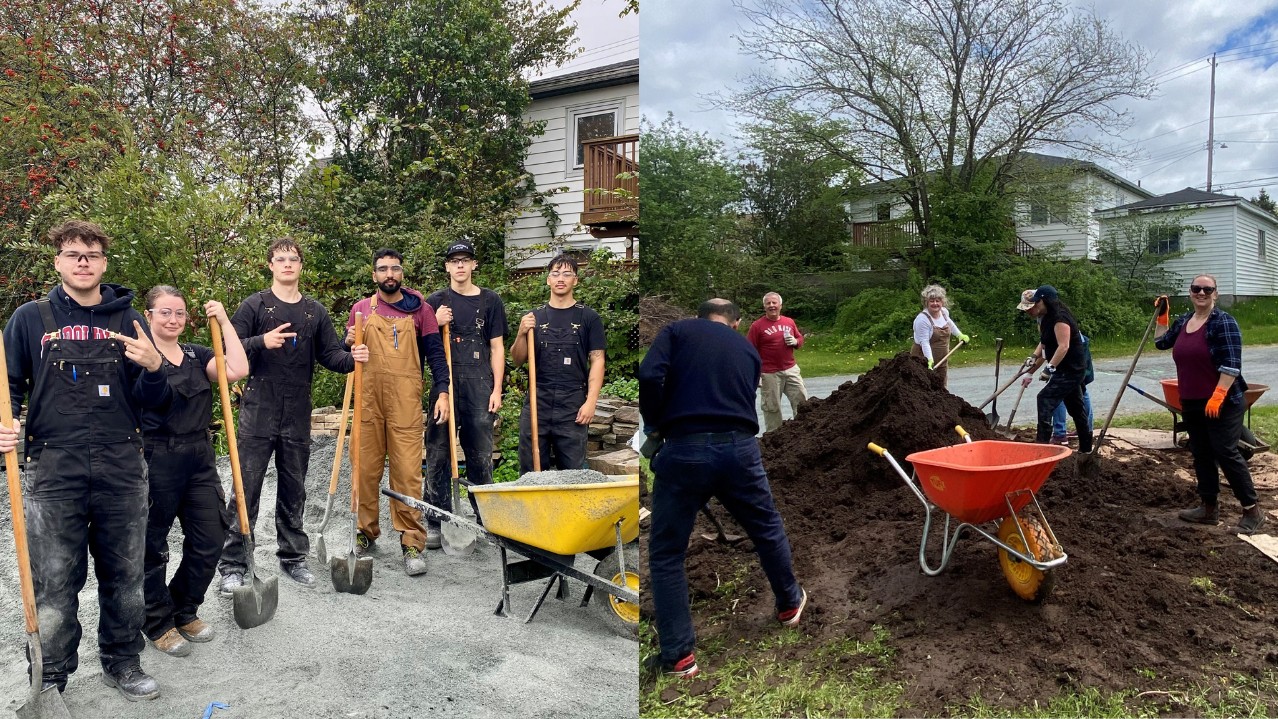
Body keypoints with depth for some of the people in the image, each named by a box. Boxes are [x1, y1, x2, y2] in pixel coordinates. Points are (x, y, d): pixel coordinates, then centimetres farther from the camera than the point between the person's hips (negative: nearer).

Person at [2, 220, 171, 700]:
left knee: (124, 577, 12)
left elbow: (154, 402, 6)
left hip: (122, 473, 2)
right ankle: (51, 679, 21)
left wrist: (153, 367, -15)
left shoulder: (128, 321, 7)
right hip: (54, 474, -1)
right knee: (54, 585, 4)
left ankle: (122, 661, 29)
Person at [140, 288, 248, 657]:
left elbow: (237, 370, -8)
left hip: (199, 458, 5)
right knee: (152, 545, 8)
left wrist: (224, 322, -5)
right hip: (156, 460, -5)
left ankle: (184, 611, 30)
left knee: (210, 540, 8)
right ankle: (158, 623, 26)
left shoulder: (196, 355, 9)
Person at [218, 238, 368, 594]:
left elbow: (330, 354, 8)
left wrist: (352, 358, -13)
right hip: (258, 412, -3)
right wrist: (262, 342, -21)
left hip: (297, 416, 3)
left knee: (293, 491, 12)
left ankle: (292, 556, 24)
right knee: (246, 489, -2)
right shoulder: (254, 305, 1)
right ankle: (233, 564, 7)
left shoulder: (315, 311, 11)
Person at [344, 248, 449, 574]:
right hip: (368, 399, 2)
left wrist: (442, 392, -5)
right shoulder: (361, 309, 13)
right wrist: (349, 344, -4)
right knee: (366, 468, 5)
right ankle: (365, 533, 20)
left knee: (407, 471, -6)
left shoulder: (420, 310, 8)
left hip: (406, 400, -2)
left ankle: (411, 542, -2)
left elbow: (435, 353, 6)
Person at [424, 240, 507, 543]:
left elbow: (496, 347, 7)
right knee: (438, 453, -1)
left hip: (479, 384, 0)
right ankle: (436, 523, 6)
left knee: (481, 454, 4)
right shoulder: (436, 302, 9)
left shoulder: (490, 301, 9)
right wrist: (436, 324, -9)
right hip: (444, 382, 0)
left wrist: (497, 389, 0)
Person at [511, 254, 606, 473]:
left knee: (573, 471, 0)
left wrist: (591, 401, -10)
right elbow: (517, 360, 12)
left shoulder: (588, 317, 5)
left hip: (573, 405, -2)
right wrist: (522, 333, -7)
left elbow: (597, 360, 1)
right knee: (531, 470, 5)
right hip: (537, 401, 2)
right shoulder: (534, 317, 12)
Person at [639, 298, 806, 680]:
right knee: (767, 528, 28)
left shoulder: (678, 330, 8)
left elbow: (648, 377, -8)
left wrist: (656, 424, 7)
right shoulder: (748, 350, 20)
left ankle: (679, 656, 12)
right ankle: (790, 603, 50)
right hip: (739, 449, 4)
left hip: (685, 450, -3)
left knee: (665, 554, 10)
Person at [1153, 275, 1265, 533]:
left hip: (1221, 403, -7)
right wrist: (1161, 316, 18)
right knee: (1201, 455, 11)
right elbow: (1161, 342, 27)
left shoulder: (1223, 322, -12)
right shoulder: (1183, 321, 10)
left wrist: (1218, 396, -23)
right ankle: (1209, 507, 20)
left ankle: (1252, 510, 4)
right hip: (1191, 404, 7)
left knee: (1225, 453, -7)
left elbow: (1232, 364, -18)